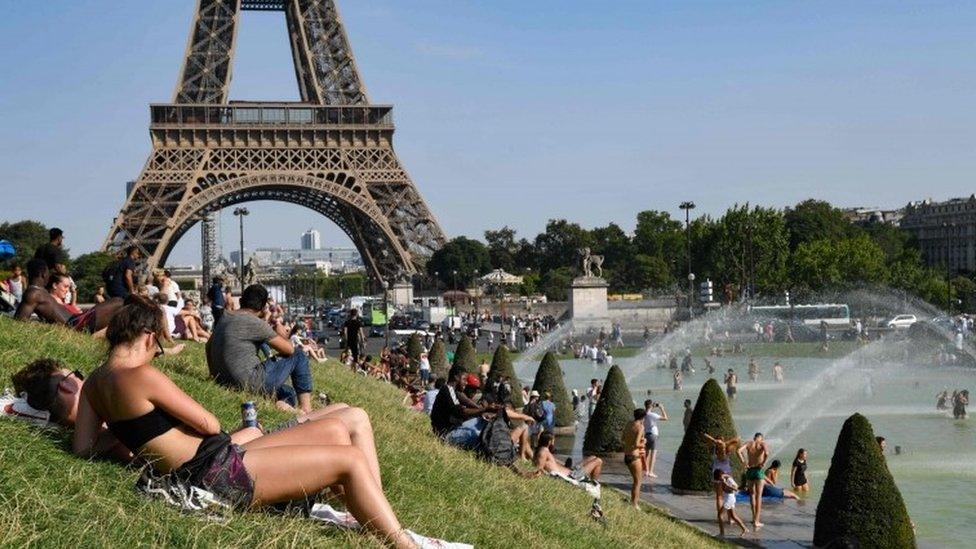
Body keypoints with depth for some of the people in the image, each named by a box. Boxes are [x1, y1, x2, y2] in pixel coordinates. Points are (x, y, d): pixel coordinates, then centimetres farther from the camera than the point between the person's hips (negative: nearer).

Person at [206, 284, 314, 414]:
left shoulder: (224, 319, 11)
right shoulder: (255, 323, -12)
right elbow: (289, 349, -3)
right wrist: (281, 335, 17)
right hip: (251, 383, -9)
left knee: (289, 393, 26)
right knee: (299, 358, 8)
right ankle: (306, 410, 4)